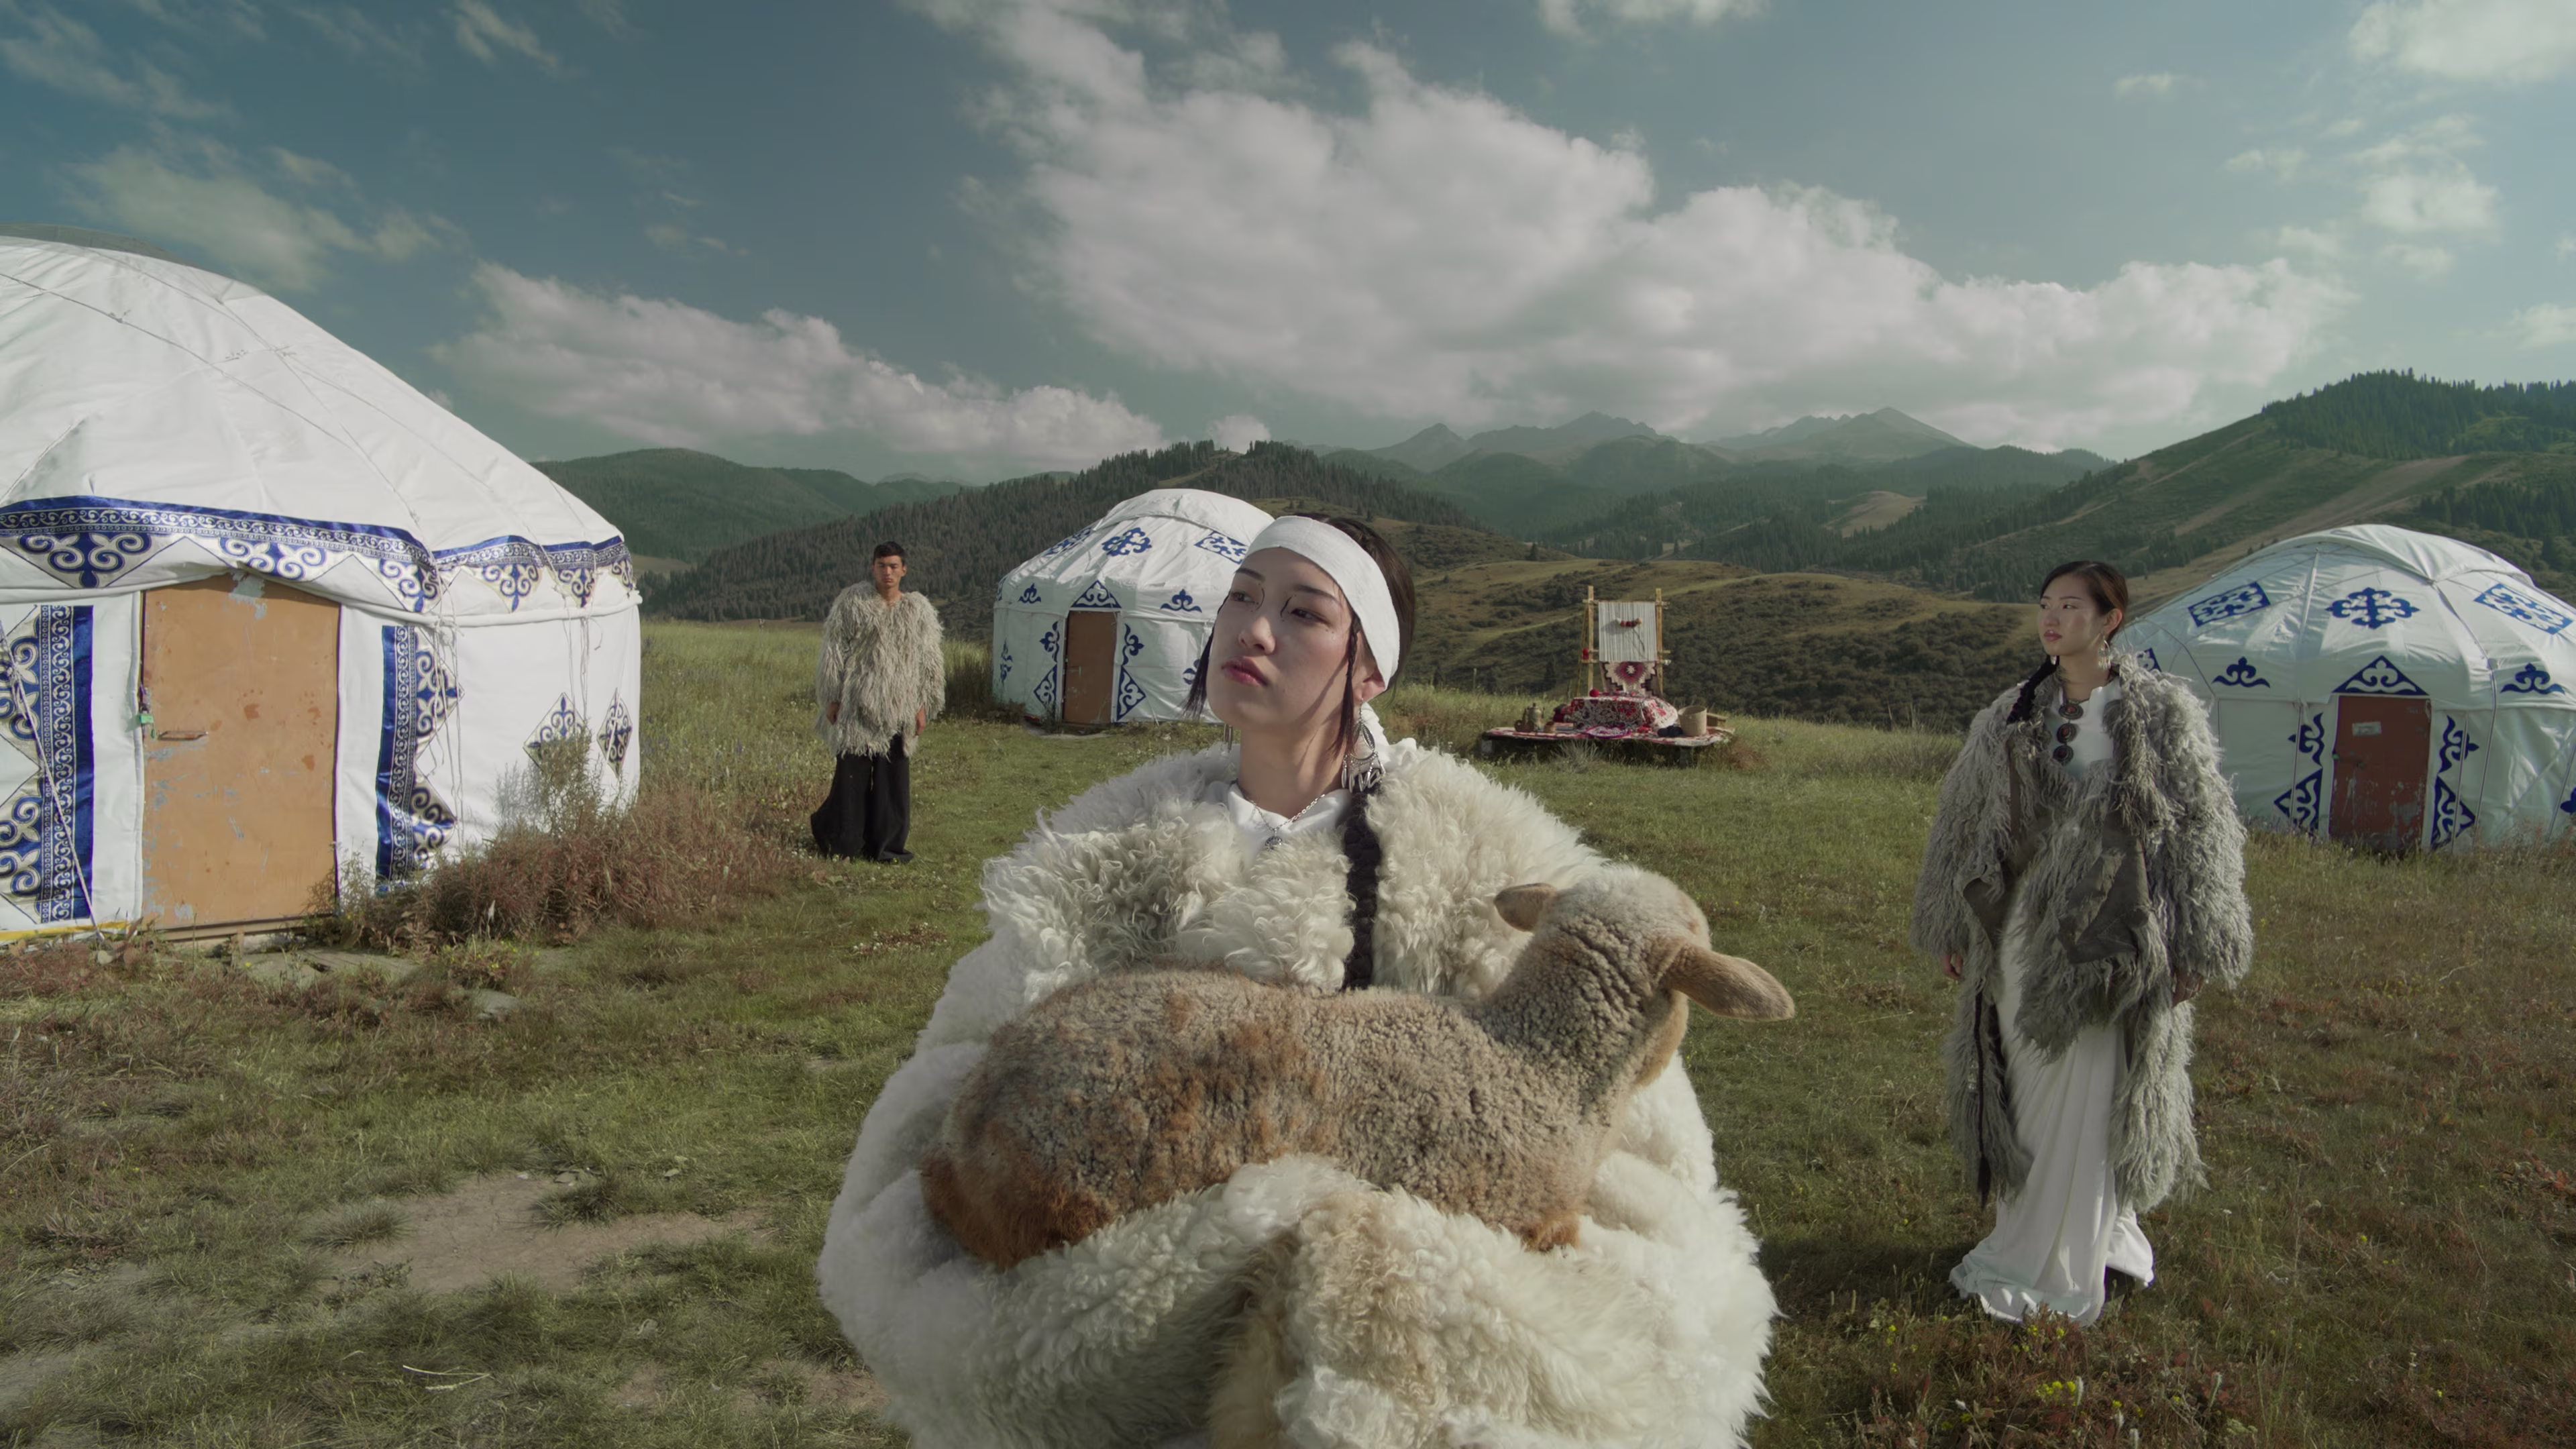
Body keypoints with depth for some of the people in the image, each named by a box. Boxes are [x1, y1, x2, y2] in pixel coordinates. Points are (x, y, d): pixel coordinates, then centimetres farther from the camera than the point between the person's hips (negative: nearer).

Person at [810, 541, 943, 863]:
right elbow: (834, 652, 1)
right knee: (852, 771, 0)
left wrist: (922, 706, 5)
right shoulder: (852, 602, 0)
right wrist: (833, 699, -3)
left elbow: (927, 661, 10)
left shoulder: (918, 610, 7)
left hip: (897, 707, 3)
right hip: (857, 703, -2)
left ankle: (884, 843, 13)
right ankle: (840, 839, 16)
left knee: (893, 774, 4)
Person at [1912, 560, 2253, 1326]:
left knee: (2083, 1104, 1)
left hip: (2111, 939, -4)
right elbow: (1963, 822, 13)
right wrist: (1953, 927, 13)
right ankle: (2102, 1237, 29)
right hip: (2024, 927, 4)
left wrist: (2194, 946, -5)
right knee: (2032, 1093, 9)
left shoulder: (2161, 713, -3)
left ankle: (2037, 1268, 12)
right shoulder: (2010, 717, 7)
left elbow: (2200, 829, -2)